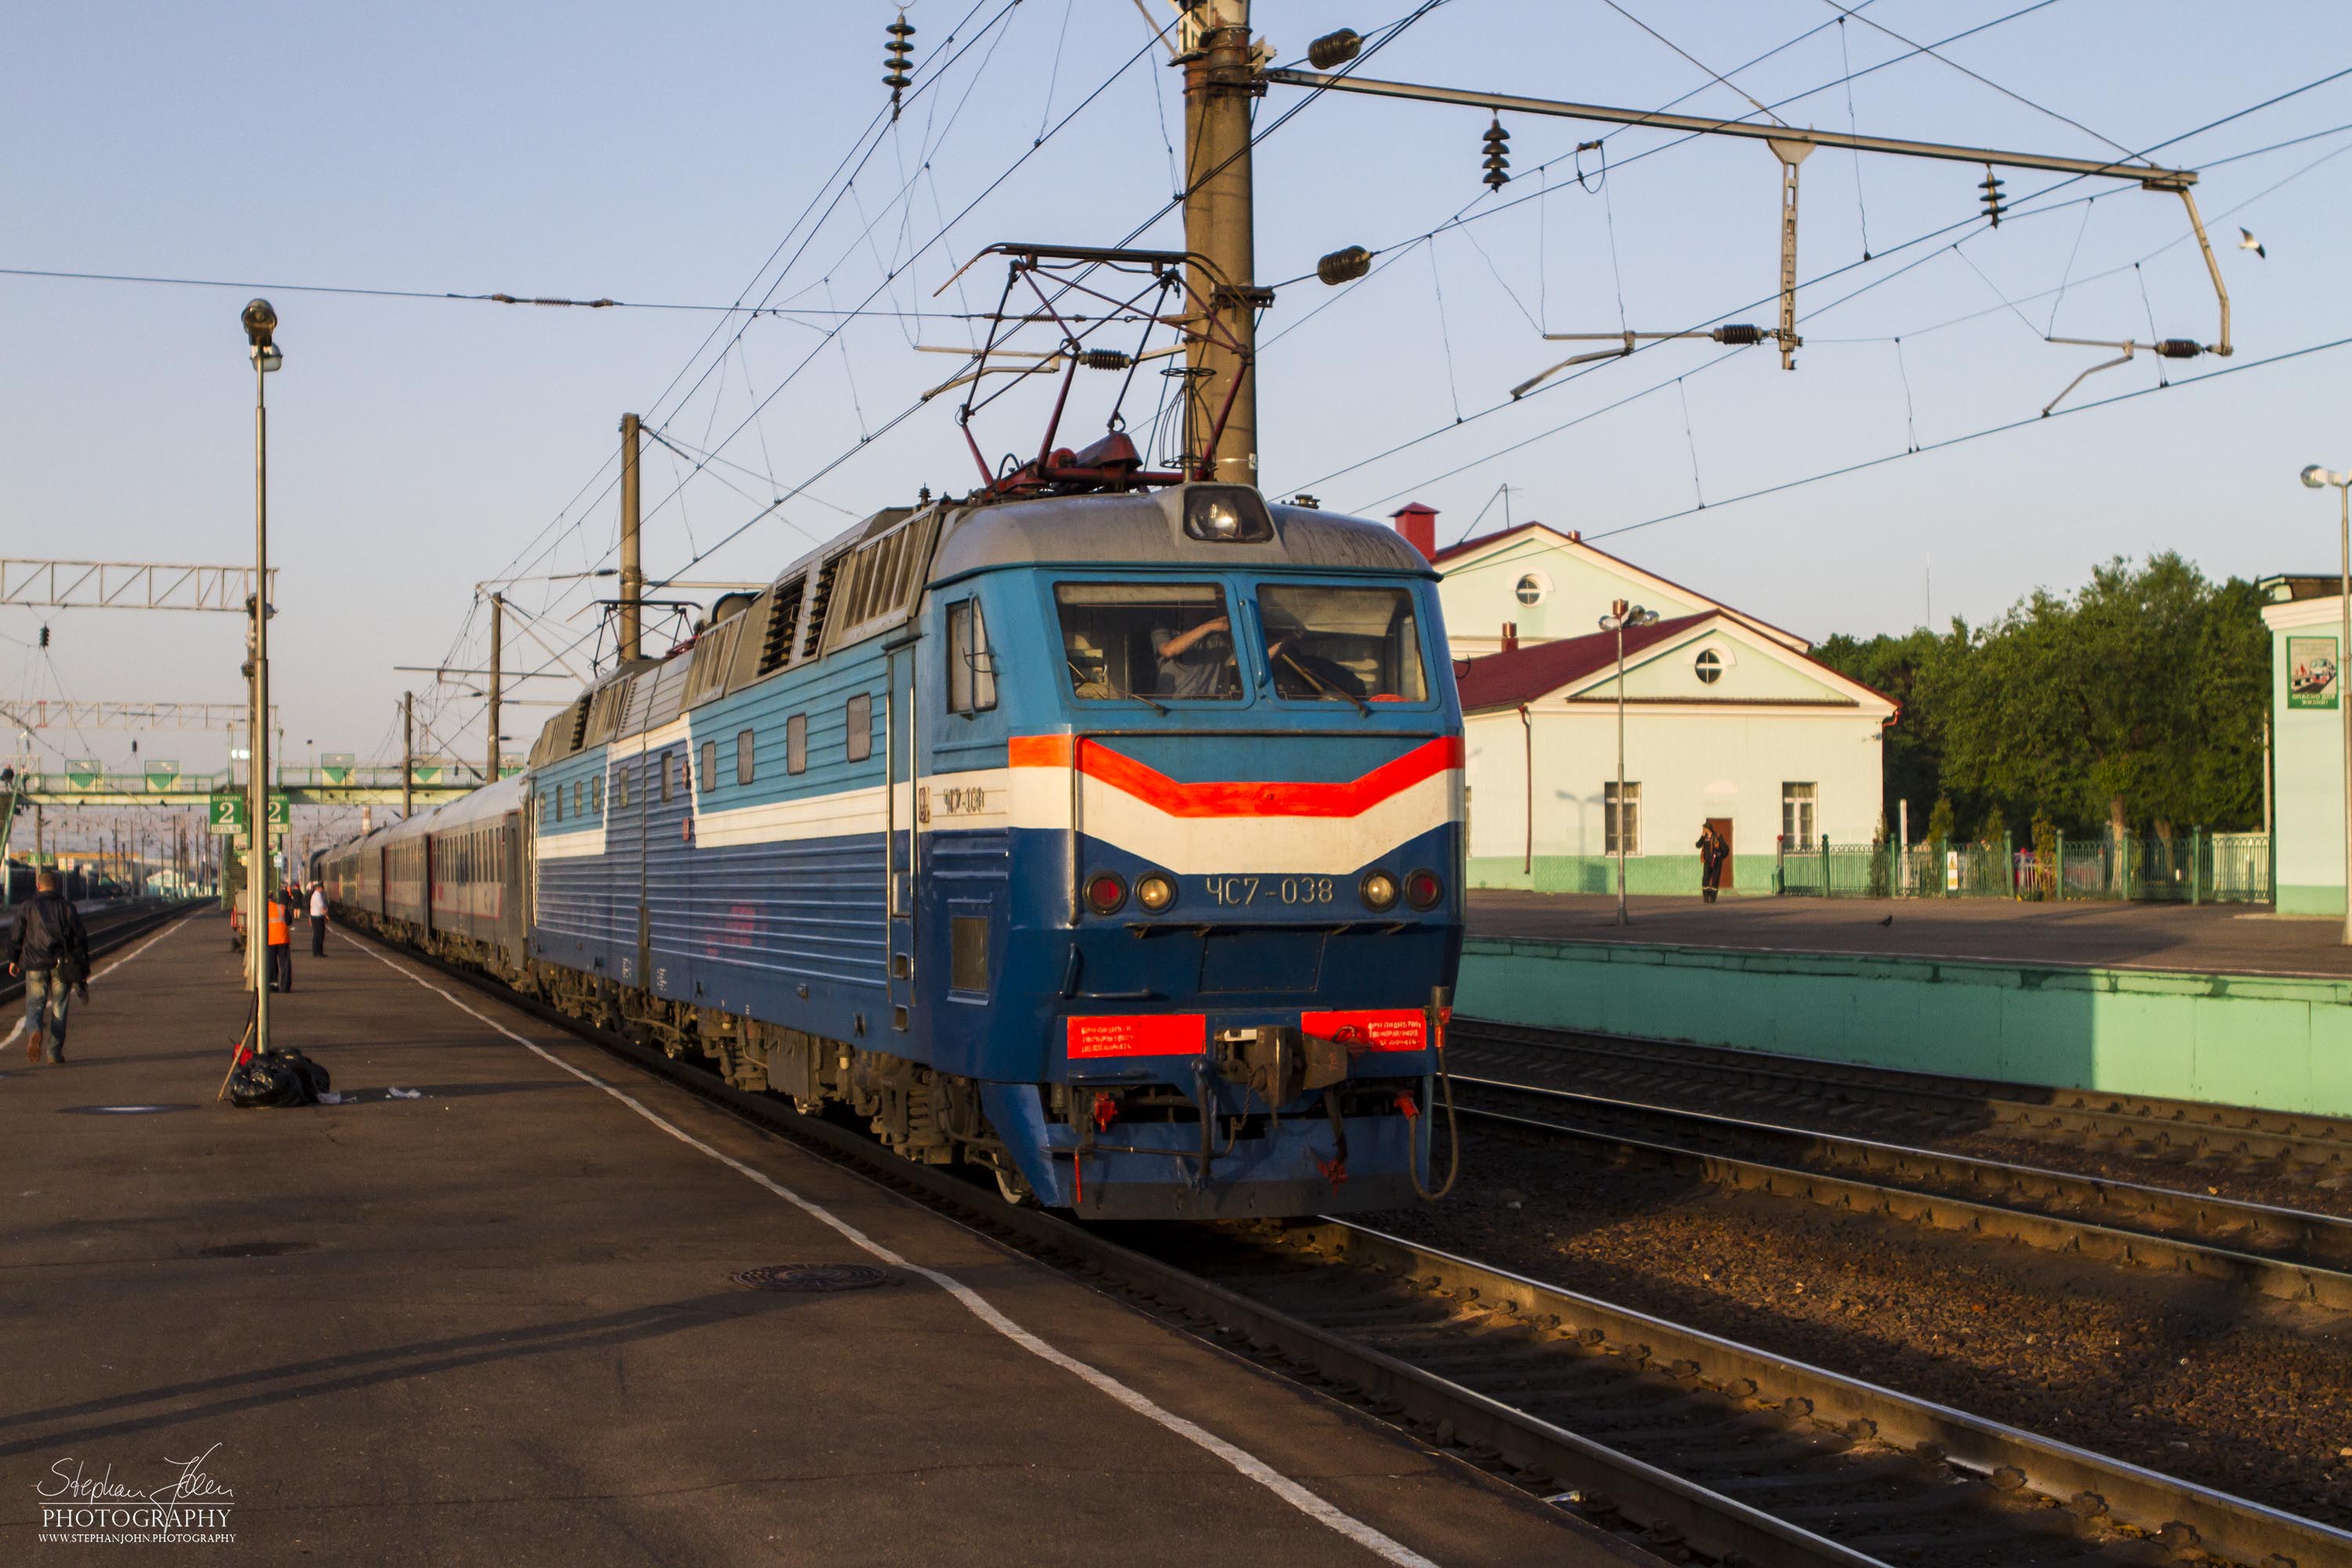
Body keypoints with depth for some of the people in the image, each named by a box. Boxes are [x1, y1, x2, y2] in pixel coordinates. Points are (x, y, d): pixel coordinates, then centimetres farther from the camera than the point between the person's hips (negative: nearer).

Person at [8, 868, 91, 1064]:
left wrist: (13, 960, 17)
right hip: (61, 966, 1)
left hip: (35, 966, -1)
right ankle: (55, 1052, 6)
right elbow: (80, 938, 1)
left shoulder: (28, 909, 1)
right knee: (58, 1008, 8)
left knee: (35, 1004, 6)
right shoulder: (67, 908, 3)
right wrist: (83, 966, 8)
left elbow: (17, 937, 2)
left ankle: (35, 1032, -26)